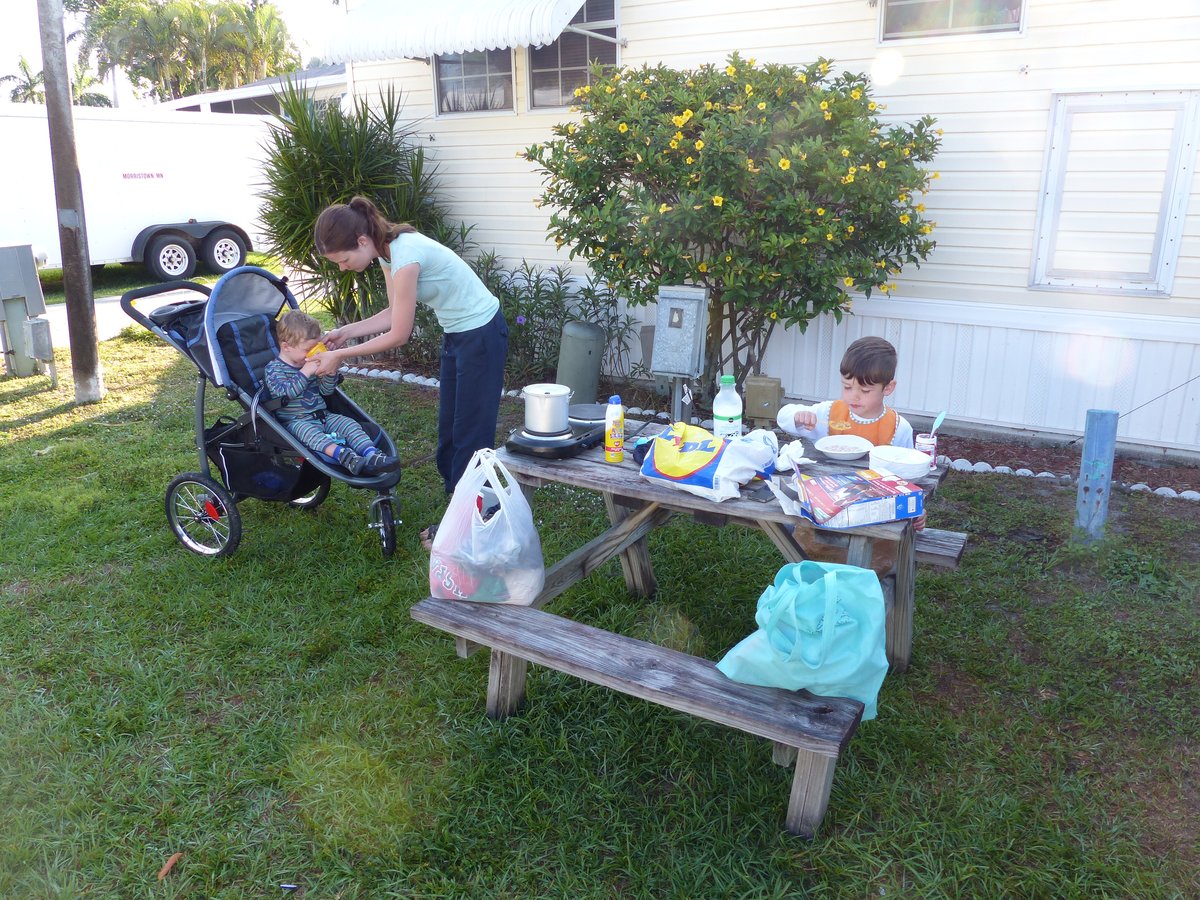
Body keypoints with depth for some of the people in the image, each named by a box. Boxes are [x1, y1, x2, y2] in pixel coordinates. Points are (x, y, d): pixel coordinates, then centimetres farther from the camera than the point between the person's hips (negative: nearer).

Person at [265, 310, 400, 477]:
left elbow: (326, 391, 15)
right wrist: (305, 373, -24)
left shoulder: (309, 363, 15)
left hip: (323, 416, 6)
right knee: (307, 430, -37)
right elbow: (283, 392, -21)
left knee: (349, 424, -17)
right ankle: (343, 455, -63)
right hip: (295, 421, -6)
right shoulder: (273, 369, -4)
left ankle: (371, 453, -41)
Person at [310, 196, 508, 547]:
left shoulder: (405, 258, -28)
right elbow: (394, 314, 9)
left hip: (482, 335, -10)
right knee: (449, 427, 14)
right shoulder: (388, 251, -1)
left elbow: (399, 334, -22)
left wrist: (341, 355, -14)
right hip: (457, 333, 10)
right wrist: (346, 332, 2)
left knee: (470, 431, -1)